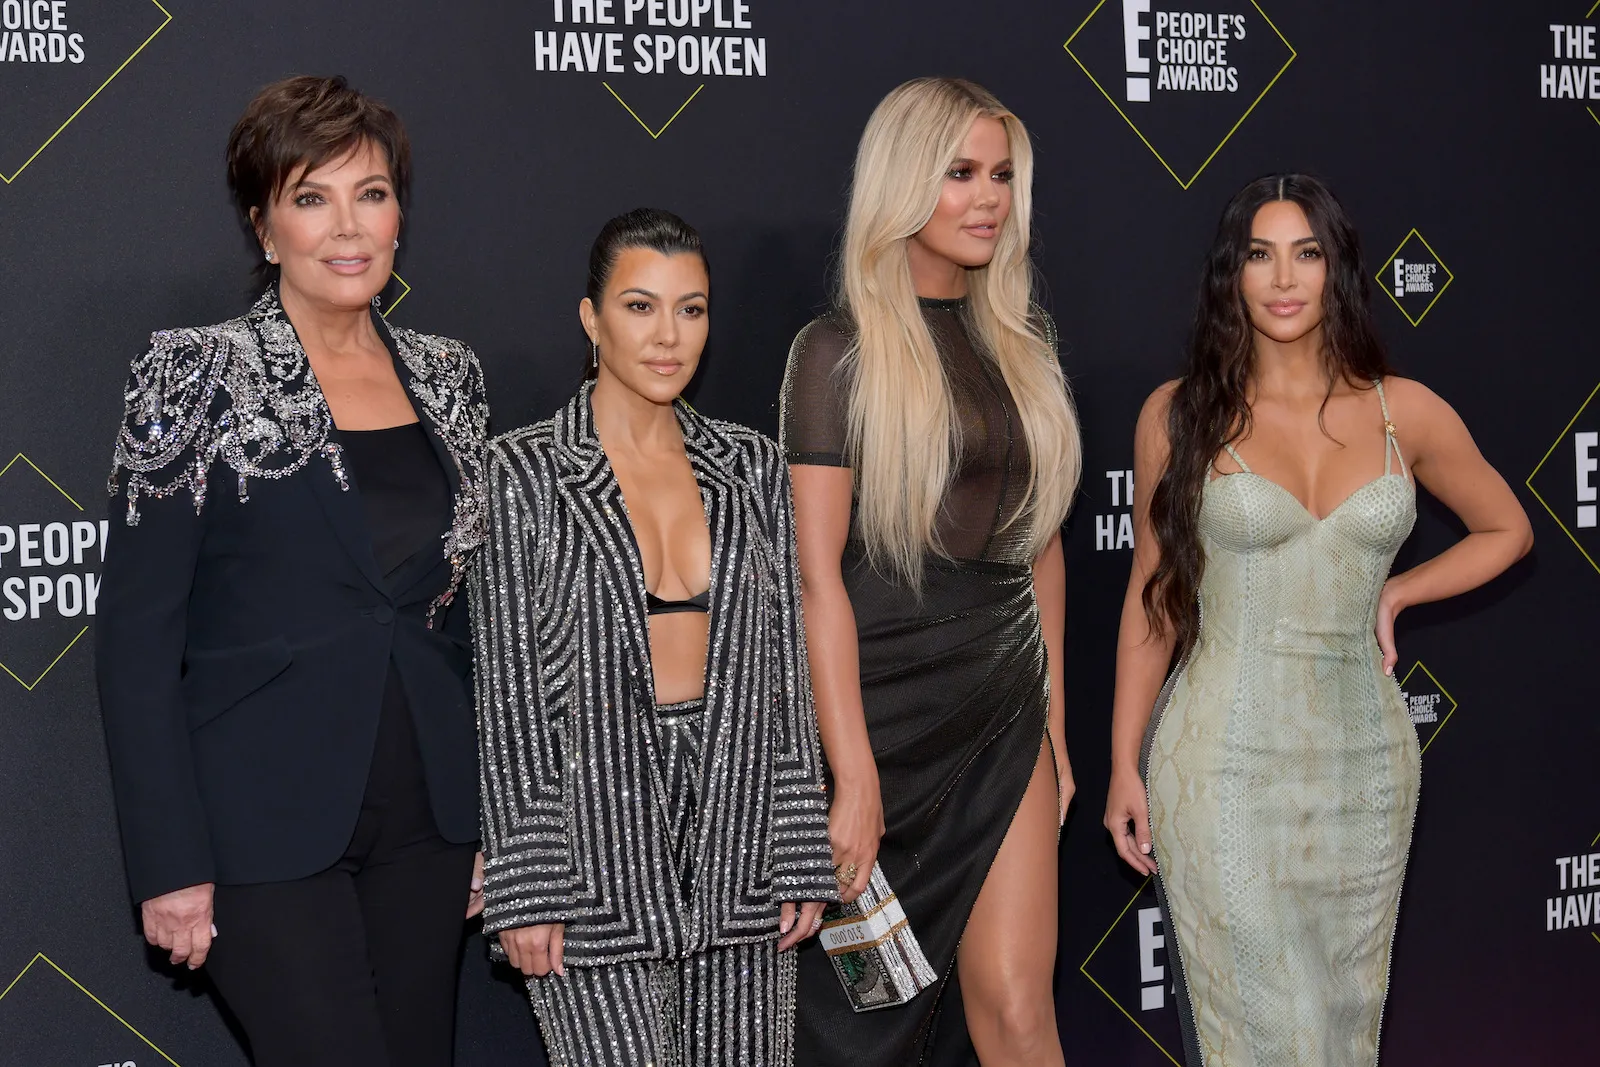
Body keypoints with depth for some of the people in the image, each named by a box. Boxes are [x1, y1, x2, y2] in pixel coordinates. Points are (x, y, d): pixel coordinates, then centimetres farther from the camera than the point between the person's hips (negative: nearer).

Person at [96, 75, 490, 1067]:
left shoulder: (446, 378, 7)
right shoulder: (202, 377, -7)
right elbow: (138, 635, -9)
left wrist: (487, 815, 10)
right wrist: (170, 864, -13)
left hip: (424, 821, 5)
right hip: (268, 830, -5)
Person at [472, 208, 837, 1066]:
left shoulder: (751, 468, 8)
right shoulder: (524, 472, -3)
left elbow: (785, 671, 9)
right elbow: (506, 691, -5)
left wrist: (803, 858, 4)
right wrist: (525, 890, -9)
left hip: (737, 839, 4)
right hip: (596, 837, -4)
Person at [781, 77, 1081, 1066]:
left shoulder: (1024, 340, 10)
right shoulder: (841, 351, -8)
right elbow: (818, 574, -13)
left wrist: (1055, 720, 13)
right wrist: (855, 778, -17)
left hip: (1004, 715, 5)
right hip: (886, 711, -4)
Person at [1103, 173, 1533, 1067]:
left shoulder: (1405, 413, 2)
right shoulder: (1181, 415, -3)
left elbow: (1507, 531, 17)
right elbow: (1152, 599, 3)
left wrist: (1395, 594, 2)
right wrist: (1124, 765, 2)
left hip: (1364, 758, 3)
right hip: (1223, 760, -2)